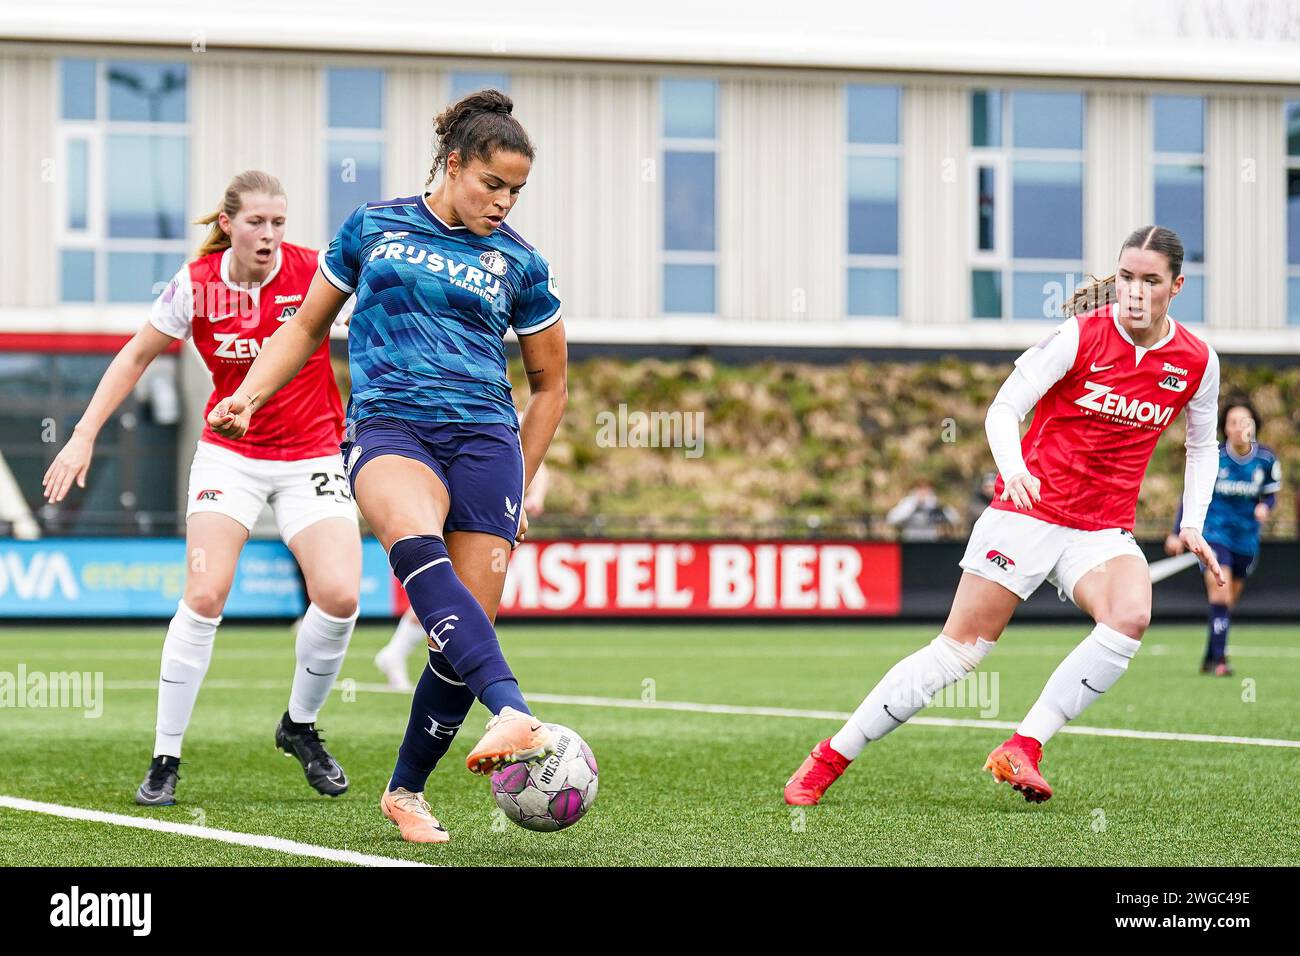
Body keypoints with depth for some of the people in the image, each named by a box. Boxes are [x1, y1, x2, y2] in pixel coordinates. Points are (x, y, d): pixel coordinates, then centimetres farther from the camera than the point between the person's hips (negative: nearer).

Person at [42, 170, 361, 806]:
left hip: (312, 456, 0)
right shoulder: (196, 285, -8)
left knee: (339, 596, -18)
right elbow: (137, 355, 5)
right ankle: (165, 759, -4)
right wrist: (85, 434, 1)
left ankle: (300, 726, 10)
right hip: (229, 453, 0)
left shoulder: (313, 271, -12)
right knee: (204, 596, -17)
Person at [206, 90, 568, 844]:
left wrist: (518, 487, 17)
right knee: (415, 538, -37)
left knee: (468, 627, -8)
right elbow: (307, 328, 21)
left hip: (485, 436, 2)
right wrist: (249, 396, 7)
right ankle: (513, 713, -54)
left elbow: (550, 385, 23)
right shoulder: (374, 227, 12)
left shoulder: (520, 264, 13)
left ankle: (407, 789, 14)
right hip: (388, 426, -2)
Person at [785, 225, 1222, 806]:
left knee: (1130, 617, -29)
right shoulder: (1081, 336, -10)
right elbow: (1003, 409, -7)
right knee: (961, 647, -7)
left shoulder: (1197, 361, 1)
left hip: (1104, 531, 3)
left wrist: (1192, 524, 8)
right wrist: (1013, 469, -26)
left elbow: (1202, 444, 19)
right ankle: (829, 760, 5)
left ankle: (1021, 750, -22)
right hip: (1027, 512, -3)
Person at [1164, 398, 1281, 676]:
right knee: (1219, 592, -20)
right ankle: (1219, 659, -21)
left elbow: (1271, 493, 9)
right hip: (1214, 533, -3)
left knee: (1229, 601, 13)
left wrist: (1265, 506, -15)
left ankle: (1210, 659, 28)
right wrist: (1177, 533, 0)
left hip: (1246, 538, 3)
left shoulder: (1266, 459, -5)